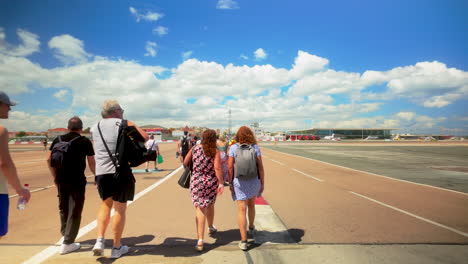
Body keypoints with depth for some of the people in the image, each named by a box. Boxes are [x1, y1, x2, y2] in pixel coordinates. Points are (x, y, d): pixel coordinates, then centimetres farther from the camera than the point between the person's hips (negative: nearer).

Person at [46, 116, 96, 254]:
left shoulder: (58, 140, 8)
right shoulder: (85, 141, -5)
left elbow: (49, 159, 8)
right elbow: (91, 163, -3)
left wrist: (55, 176, 19)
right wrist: (96, 175, 14)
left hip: (61, 179, 5)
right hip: (77, 180, -5)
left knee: (63, 208, 20)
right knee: (75, 211, 3)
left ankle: (65, 234, 35)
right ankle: (67, 243, 5)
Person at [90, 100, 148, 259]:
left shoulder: (95, 128, 13)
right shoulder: (124, 123, 0)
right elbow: (145, 137, -5)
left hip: (101, 173, 4)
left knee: (106, 205, 23)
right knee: (120, 209, 7)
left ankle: (100, 240, 9)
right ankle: (116, 248, 18)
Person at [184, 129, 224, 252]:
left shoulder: (195, 148, 1)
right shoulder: (215, 151, -7)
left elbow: (185, 162, 4)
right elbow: (217, 168, -18)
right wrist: (221, 183, -15)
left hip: (196, 181, 0)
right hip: (211, 182, 0)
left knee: (200, 209, -1)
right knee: (210, 205, 23)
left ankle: (200, 241, -8)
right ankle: (211, 227, 47)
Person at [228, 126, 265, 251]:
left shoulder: (233, 148, -5)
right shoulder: (255, 147, -3)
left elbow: (230, 167, -9)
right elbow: (260, 166, -5)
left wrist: (230, 183, -1)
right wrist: (262, 183, 2)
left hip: (239, 182, -2)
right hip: (254, 181, 2)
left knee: (241, 209, 0)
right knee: (251, 205, 24)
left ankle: (243, 240, -2)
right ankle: (251, 228, 45)